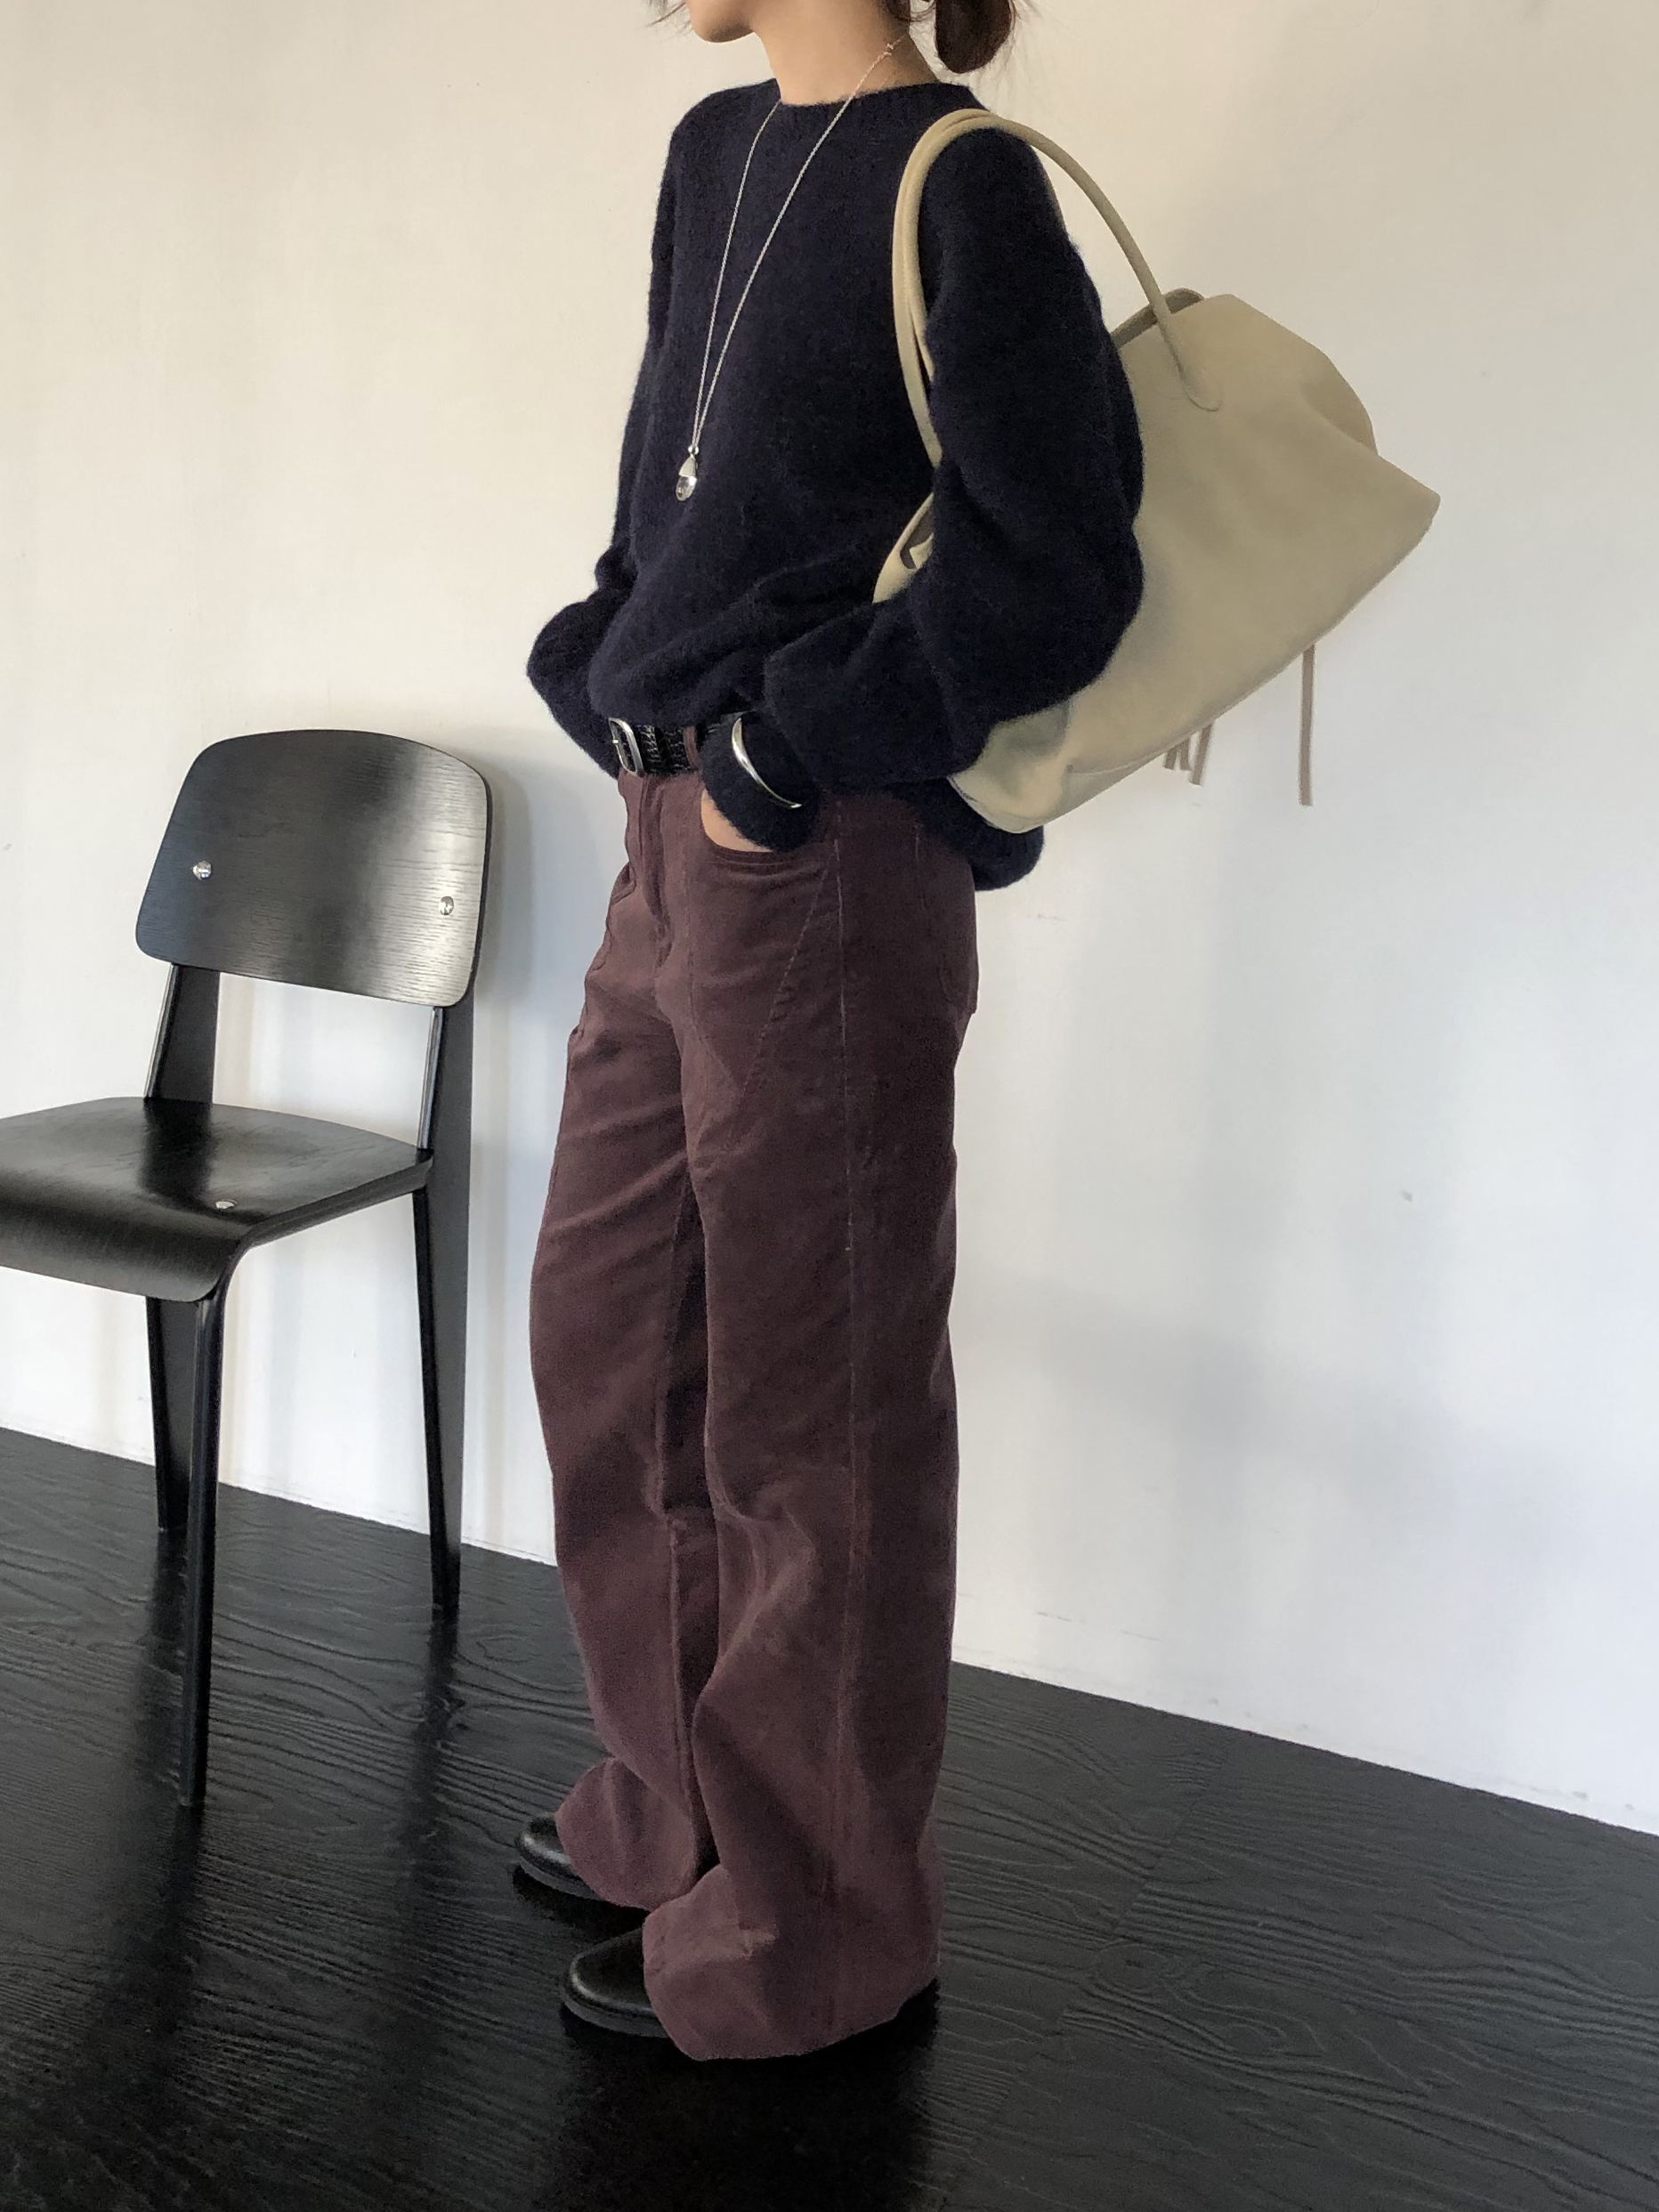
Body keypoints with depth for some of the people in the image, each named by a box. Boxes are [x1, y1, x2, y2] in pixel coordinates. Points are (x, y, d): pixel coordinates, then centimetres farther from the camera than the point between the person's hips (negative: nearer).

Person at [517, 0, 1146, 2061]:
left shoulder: (960, 189, -11)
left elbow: (1057, 572, -16)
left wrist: (783, 753, -14)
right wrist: (618, 688, 8)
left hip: (823, 872, -8)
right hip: (673, 845, 9)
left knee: (803, 1403, 3)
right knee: (606, 1334, 17)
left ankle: (809, 1927, 22)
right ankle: (679, 1809, 36)